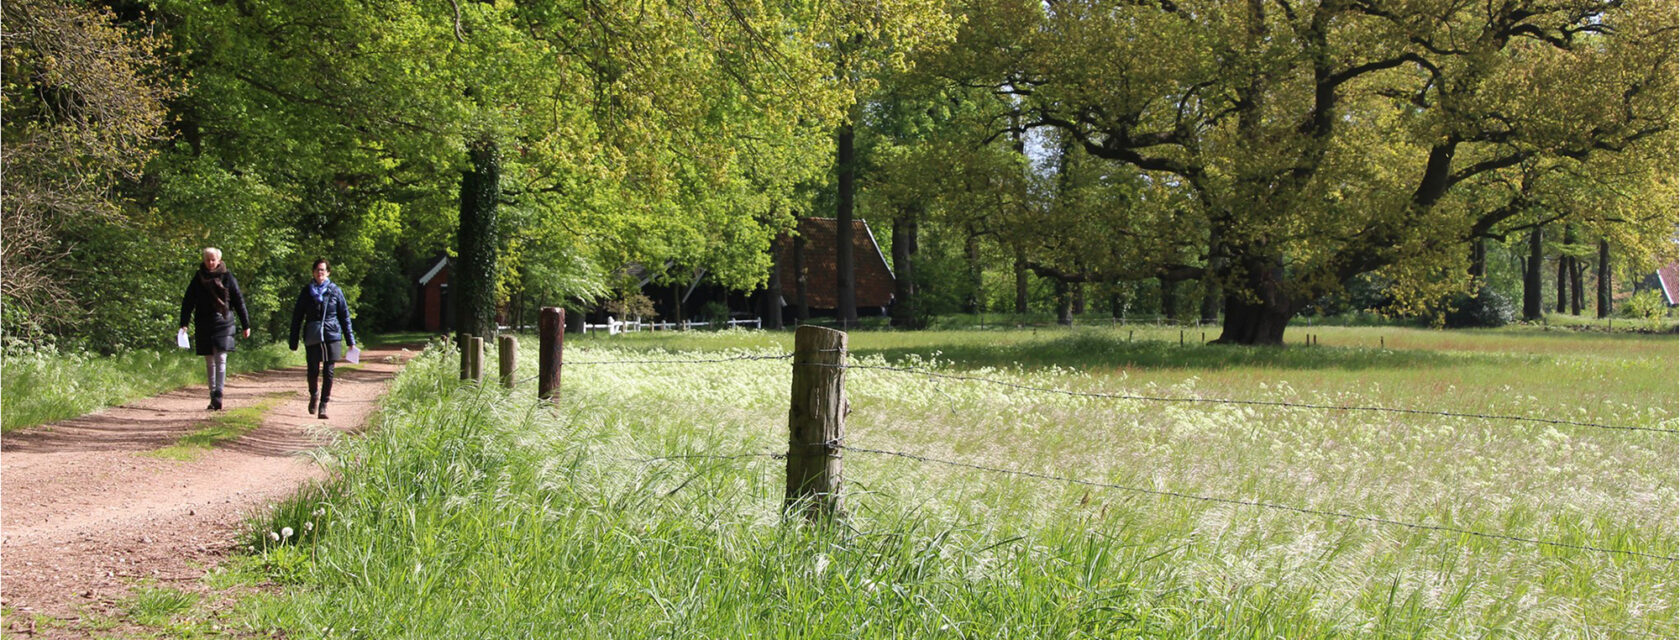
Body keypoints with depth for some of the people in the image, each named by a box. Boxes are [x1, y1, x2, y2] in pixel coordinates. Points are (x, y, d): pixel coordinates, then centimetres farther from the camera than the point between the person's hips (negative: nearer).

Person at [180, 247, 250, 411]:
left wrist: (246, 325, 4)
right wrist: (184, 323, -5)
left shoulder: (227, 278, 1)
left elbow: (239, 301, 4)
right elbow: (188, 302, 5)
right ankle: (213, 398, 12)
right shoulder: (198, 279, 5)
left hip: (223, 322, -3)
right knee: (209, 362, 7)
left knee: (220, 359, -12)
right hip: (204, 325, 3)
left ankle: (218, 396, -16)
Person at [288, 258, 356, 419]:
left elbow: (344, 315, 10)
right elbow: (297, 317, 10)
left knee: (328, 372, -4)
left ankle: (323, 406, 2)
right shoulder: (306, 291, 6)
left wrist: (350, 340, 6)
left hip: (332, 335, 0)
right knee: (313, 370, -2)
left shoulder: (335, 291, 6)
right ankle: (313, 396, 28)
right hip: (312, 337, 0)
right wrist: (293, 341, 6)